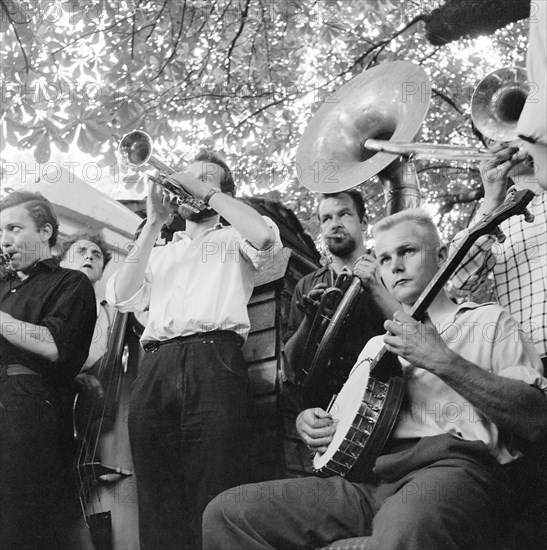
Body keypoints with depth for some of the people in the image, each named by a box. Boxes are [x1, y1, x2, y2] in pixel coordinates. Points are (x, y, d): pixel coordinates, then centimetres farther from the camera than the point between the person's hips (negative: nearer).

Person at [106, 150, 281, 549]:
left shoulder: (234, 240, 19)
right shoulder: (160, 253, 31)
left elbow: (266, 237, -5)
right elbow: (122, 298, 13)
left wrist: (208, 193, 3)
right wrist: (154, 224, 11)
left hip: (214, 362, -4)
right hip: (155, 369, 4)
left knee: (214, 501, -13)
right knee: (158, 501, 0)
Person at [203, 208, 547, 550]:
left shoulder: (486, 322, 12)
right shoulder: (381, 342, 30)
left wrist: (443, 360, -11)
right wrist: (309, 422, 11)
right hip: (369, 479, 7)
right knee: (227, 512, -10)